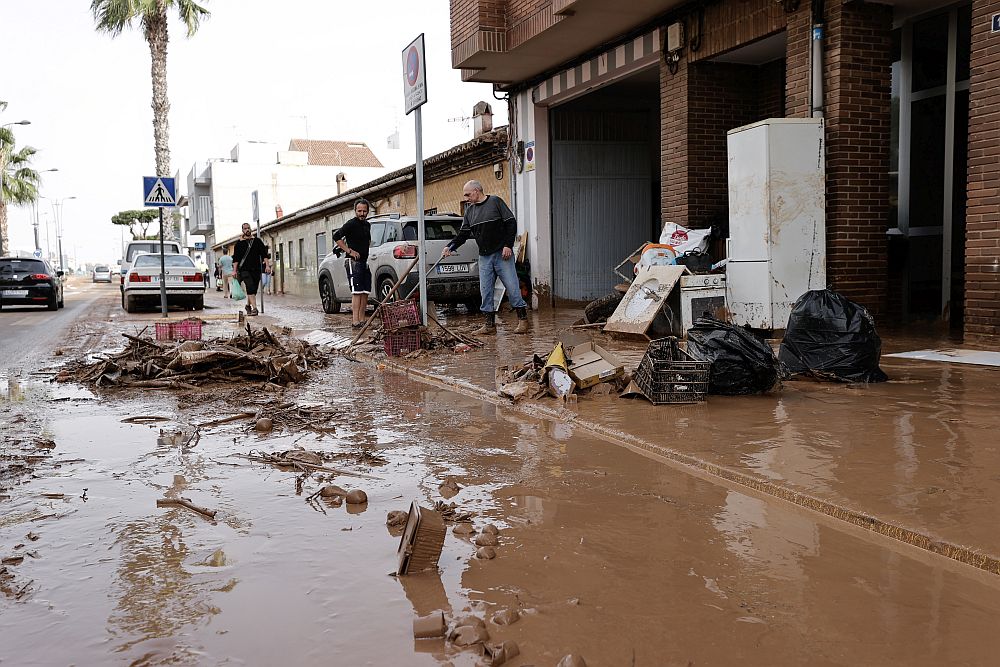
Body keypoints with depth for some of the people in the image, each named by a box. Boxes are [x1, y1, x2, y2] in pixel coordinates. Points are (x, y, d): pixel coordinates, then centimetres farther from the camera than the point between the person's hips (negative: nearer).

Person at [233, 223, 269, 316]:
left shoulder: (257, 241, 11)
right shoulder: (239, 243, 5)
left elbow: (264, 254, 11)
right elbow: (236, 258, 4)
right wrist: (234, 271, -3)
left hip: (256, 269, 3)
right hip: (245, 269, -3)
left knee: (254, 289, 8)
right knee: (250, 288, -18)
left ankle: (248, 305, 31)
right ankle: (254, 308, -25)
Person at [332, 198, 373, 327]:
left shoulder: (367, 225, 16)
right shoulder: (351, 224, -9)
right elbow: (336, 237, -13)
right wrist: (349, 251, -16)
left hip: (365, 261, 8)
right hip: (353, 261, -8)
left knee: (365, 292, 7)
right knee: (357, 292, -14)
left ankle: (362, 320, 11)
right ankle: (355, 321, -17)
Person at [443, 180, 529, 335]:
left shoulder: (495, 202, -3)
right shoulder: (470, 210, 14)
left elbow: (511, 223, -5)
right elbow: (463, 234, 14)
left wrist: (508, 245, -12)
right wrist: (450, 247, -2)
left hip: (502, 254, -5)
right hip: (484, 257, 6)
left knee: (512, 286, -5)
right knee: (485, 290, 3)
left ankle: (523, 320, 6)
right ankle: (489, 324, 10)